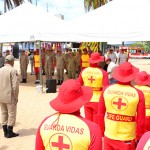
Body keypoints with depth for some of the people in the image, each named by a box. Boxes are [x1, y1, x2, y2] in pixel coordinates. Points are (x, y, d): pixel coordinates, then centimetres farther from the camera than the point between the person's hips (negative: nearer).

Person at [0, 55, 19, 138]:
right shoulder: (13, 70, -13)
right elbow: (15, 85, -17)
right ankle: (9, 132, 9)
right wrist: (16, 97, -8)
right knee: (11, 114, 4)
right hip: (10, 97, -6)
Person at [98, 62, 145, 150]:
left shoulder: (106, 89, -7)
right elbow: (141, 120, -8)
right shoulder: (138, 94, -13)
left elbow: (100, 113, 1)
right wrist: (139, 137, 8)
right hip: (127, 139, -2)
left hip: (109, 136, 2)